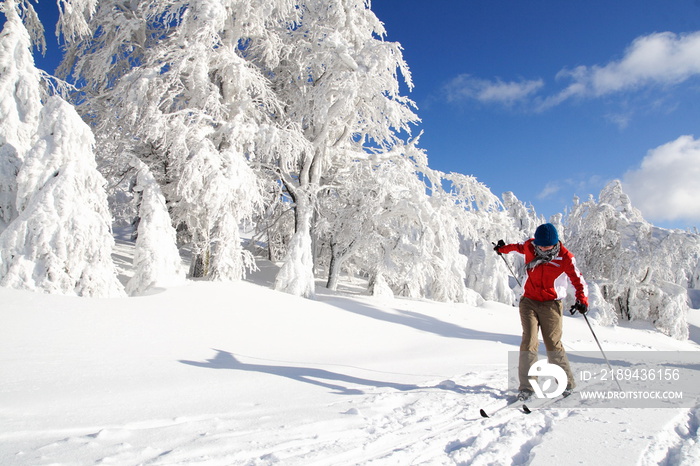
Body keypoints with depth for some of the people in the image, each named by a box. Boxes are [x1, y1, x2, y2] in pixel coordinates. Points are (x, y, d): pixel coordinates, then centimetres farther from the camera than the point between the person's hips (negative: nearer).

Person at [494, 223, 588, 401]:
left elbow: (578, 280, -7)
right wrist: (503, 248, 39)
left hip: (551, 304, -2)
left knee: (553, 345, -5)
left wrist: (582, 299, -24)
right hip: (529, 302, 2)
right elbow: (519, 246, 21)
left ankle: (567, 383, 14)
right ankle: (526, 386, -4)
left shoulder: (565, 258, -9)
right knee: (529, 342, -8)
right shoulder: (529, 247, -1)